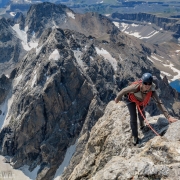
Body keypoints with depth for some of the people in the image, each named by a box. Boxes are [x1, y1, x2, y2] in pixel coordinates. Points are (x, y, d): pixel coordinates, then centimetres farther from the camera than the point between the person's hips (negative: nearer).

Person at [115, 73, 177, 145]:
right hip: (131, 99, -3)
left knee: (141, 112, 24)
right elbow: (124, 90, -29)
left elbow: (159, 103, -41)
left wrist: (168, 116, -50)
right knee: (133, 117, -9)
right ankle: (135, 135, 15)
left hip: (141, 101, 3)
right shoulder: (136, 87, -46)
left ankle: (142, 124, 61)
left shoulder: (152, 91, -39)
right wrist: (117, 98, -10)